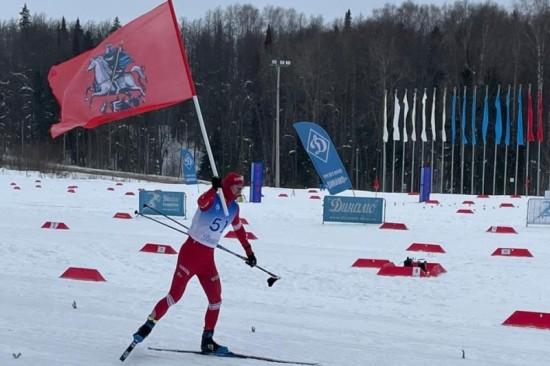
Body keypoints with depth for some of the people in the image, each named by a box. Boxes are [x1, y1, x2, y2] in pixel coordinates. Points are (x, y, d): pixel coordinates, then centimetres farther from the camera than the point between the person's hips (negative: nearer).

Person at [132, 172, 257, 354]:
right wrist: (214, 189, -53)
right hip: (191, 252, -7)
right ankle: (148, 326, 2)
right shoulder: (212, 199, -12)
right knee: (175, 294, -9)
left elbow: (239, 230, 26)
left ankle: (207, 341, 12)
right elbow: (201, 202, -37)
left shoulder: (233, 208, 9)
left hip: (208, 257, 7)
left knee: (216, 299, 3)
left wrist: (249, 252, 30)